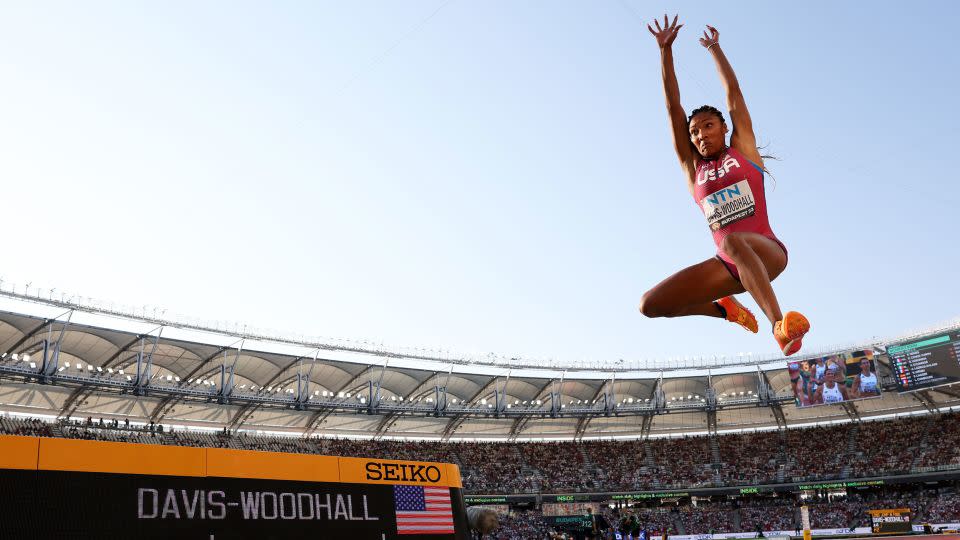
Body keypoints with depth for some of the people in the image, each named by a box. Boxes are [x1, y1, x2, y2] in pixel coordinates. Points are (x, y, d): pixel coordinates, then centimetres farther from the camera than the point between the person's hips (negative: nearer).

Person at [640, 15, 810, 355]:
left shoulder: (743, 149, 10)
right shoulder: (691, 167, 15)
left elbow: (733, 92, 10)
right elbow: (673, 107, 11)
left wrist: (714, 47, 20)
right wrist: (665, 49, 9)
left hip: (767, 251, -4)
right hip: (728, 264, 4)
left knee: (734, 242, -40)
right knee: (650, 305, -8)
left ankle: (779, 325, -48)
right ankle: (726, 309, 15)